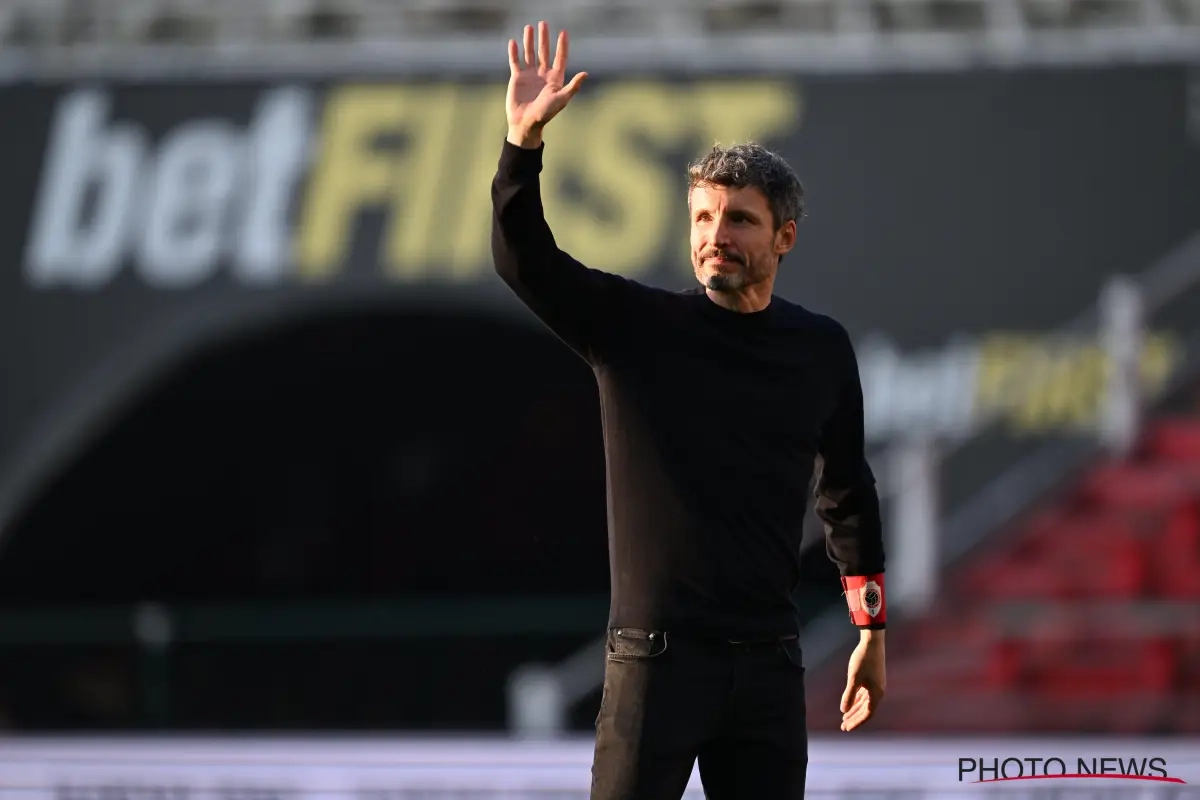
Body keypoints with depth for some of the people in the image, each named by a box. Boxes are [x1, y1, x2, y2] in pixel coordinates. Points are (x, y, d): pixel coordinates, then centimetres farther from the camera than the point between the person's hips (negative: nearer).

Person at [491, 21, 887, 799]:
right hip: (656, 650, -3)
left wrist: (872, 633, 14)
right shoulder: (635, 326, -1)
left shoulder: (822, 348, 6)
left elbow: (847, 492, 14)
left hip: (768, 659, 3)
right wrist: (524, 142, -29)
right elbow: (524, 259, -13)